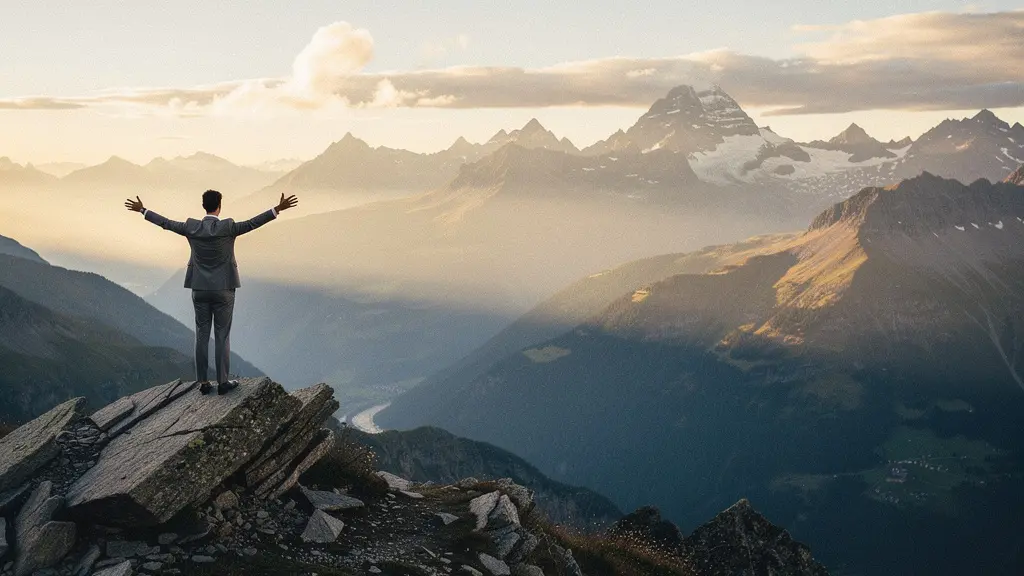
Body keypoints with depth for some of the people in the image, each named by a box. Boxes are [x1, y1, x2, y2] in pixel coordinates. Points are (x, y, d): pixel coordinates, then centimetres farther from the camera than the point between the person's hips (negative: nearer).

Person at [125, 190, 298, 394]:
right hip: (223, 289, -3)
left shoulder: (191, 227, -4)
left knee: (202, 335, 9)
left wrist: (142, 210, 20)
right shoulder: (227, 227, -15)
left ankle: (203, 382, 13)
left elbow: (165, 223, 6)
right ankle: (223, 382, 7)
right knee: (222, 336, 3)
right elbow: (253, 223, -22)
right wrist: (278, 209, -24)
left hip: (200, 289, 3)